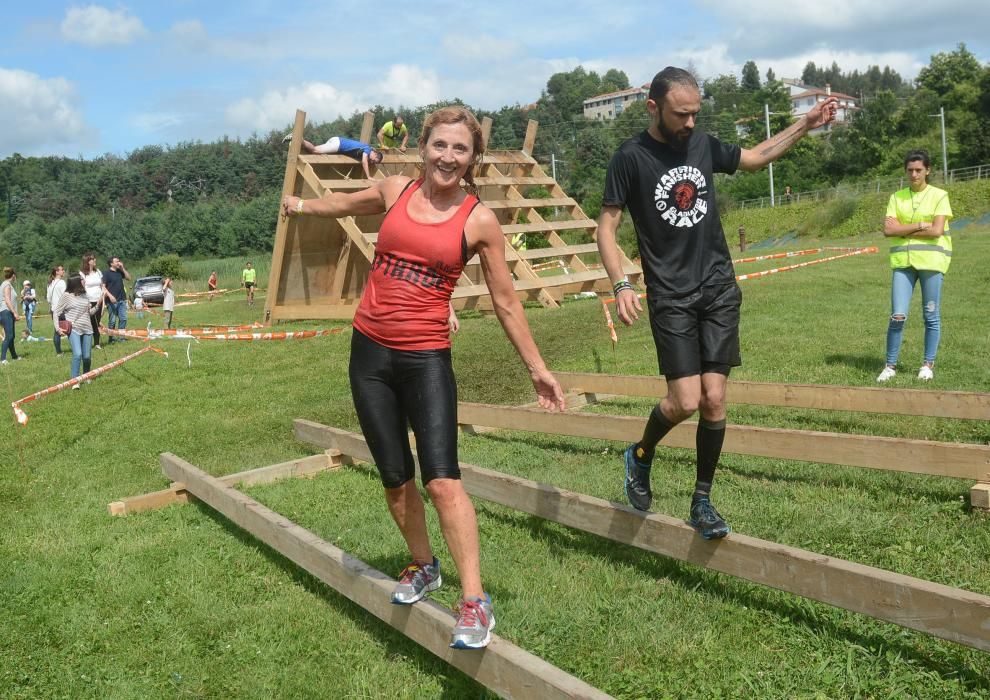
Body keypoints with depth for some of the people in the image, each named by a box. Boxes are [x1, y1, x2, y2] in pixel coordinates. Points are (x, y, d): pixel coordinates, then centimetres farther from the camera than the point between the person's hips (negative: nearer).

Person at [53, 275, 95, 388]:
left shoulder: (85, 295, 9)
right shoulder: (67, 296, -4)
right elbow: (56, 312, 2)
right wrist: (57, 328, -5)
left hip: (87, 329, 4)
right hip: (73, 329, -4)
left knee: (87, 356, 4)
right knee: (77, 354, -20)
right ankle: (74, 380, -11)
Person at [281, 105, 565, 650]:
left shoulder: (479, 221, -5)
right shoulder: (395, 191, 4)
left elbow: (505, 303, 2)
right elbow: (348, 203, 29)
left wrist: (537, 368, 4)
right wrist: (303, 205, 34)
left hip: (426, 359, -4)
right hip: (370, 352, 4)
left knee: (442, 480, -16)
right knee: (395, 478, 12)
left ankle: (475, 602, -8)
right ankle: (423, 567, 35)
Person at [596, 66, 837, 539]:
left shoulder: (703, 145, 8)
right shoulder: (630, 158, -6)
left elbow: (756, 157, 24)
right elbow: (607, 226, -6)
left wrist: (805, 125, 16)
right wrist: (620, 285, -19)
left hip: (719, 289, 4)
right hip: (670, 296, -4)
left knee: (715, 399, 0)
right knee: (685, 401, -12)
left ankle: (702, 501, 14)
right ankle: (640, 456, 20)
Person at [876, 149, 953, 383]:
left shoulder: (939, 196, 3)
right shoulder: (897, 197, 10)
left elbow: (936, 231, -9)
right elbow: (888, 230, -2)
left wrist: (903, 230, -5)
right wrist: (920, 225, -8)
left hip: (931, 260, -1)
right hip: (903, 261, 2)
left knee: (931, 315, 4)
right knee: (897, 315, -5)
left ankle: (928, 364, 16)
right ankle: (891, 365, 4)